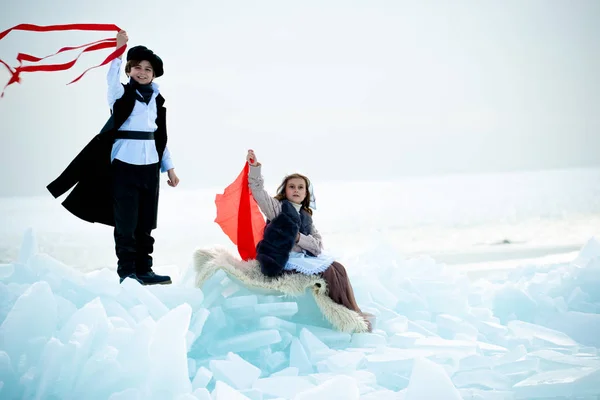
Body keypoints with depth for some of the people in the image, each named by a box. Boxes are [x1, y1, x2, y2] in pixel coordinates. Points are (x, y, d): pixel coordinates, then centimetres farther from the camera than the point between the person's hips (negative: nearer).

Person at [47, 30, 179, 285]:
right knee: (125, 221, -3)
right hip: (125, 163, -4)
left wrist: (169, 167, 14)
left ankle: (143, 269, 16)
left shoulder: (156, 99, 11)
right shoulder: (122, 93, -2)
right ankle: (126, 272, 3)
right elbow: (112, 79, -26)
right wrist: (118, 50, -37)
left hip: (150, 164, 5)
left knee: (146, 221, 9)